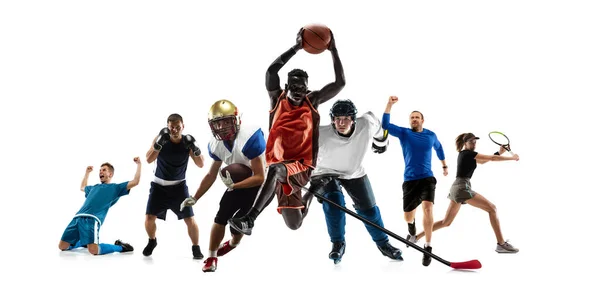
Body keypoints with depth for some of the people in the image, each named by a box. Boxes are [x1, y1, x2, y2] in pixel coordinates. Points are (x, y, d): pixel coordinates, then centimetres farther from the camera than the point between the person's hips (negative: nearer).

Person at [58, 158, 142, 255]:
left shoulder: (115, 188, 16)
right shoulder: (94, 187, 33)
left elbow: (135, 182, 7)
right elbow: (83, 187, 58)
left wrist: (139, 164, 9)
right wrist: (87, 172, 56)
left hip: (92, 220, -7)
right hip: (77, 218, 7)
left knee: (93, 250, -26)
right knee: (62, 246, 4)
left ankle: (120, 247, -1)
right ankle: (83, 241, 31)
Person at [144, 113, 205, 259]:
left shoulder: (187, 141, -11)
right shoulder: (160, 138, -13)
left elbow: (201, 164, -13)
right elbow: (149, 160, -24)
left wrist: (195, 148, -30)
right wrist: (159, 143, -38)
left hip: (179, 186, 0)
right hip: (159, 185, 0)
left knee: (190, 219, -6)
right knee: (149, 217, -4)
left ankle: (196, 247, 13)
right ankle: (152, 241, 25)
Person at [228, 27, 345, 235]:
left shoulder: (313, 101, 10)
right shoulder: (278, 99, 8)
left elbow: (340, 83, 3)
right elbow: (271, 71, -6)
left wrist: (333, 50, -1)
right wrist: (296, 48, -7)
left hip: (302, 167, -2)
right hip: (280, 165, 2)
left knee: (275, 169, -38)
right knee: (294, 224, -1)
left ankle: (249, 219, -39)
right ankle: (299, 201, 38)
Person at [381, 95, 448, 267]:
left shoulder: (431, 135, 5)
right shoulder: (404, 133, -2)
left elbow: (439, 148, 26)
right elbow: (385, 125, -16)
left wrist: (444, 166, 34)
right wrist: (389, 104, -25)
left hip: (427, 178, 0)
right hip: (409, 180, 0)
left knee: (427, 207, -24)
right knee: (407, 216, 9)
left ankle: (428, 248, -19)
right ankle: (412, 229, 49)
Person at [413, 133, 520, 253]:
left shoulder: (464, 154, 20)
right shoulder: (468, 153, -7)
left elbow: (482, 161, 26)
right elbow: (492, 158, -6)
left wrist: (499, 152, 17)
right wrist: (512, 158, 3)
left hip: (456, 188, 10)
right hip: (462, 187, -10)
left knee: (446, 222, 14)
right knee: (491, 208, -6)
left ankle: (415, 237, 13)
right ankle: (501, 244, -9)